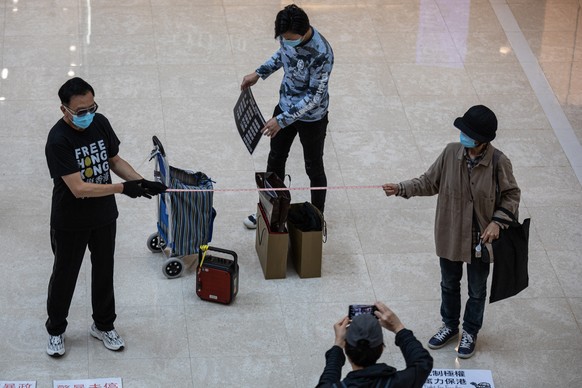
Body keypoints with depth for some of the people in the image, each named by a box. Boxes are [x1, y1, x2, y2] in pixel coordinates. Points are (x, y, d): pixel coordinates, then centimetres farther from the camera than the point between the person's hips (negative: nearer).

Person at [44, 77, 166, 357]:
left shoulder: (100, 123, -9)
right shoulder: (58, 140, -28)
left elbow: (114, 160, 7)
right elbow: (78, 188, -31)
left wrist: (142, 182, -8)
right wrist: (123, 188, -32)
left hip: (104, 217, 5)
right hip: (70, 222, -5)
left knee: (104, 271, 20)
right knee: (64, 276, 13)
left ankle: (103, 325, 40)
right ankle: (56, 330, 35)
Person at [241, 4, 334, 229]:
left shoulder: (321, 54, -35)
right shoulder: (288, 36, -14)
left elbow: (314, 96, -30)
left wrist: (282, 120, -30)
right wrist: (259, 73, 6)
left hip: (311, 117, -7)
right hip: (285, 106, 7)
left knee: (313, 169, 13)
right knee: (275, 159, 20)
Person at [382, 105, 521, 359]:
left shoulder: (499, 163, -22)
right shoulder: (451, 153, -14)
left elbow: (511, 195, -8)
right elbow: (429, 182, -2)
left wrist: (497, 222, -21)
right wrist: (401, 189, -13)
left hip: (481, 240, -3)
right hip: (450, 236, 3)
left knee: (477, 290, 19)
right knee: (449, 285, 24)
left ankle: (470, 332, 43)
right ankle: (450, 326, 48)